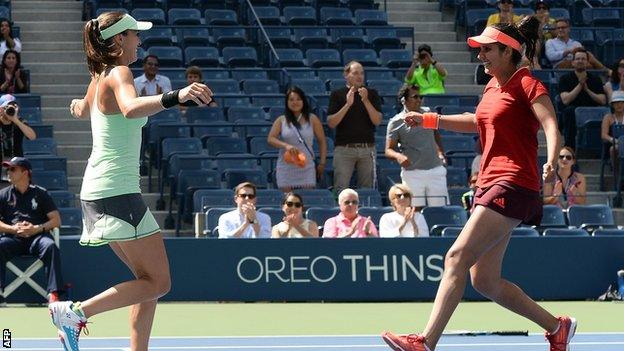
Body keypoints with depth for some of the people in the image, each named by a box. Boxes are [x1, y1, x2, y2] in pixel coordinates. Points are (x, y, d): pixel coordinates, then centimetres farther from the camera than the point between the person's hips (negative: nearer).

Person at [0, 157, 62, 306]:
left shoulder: (41, 193, 14)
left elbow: (56, 220, 7)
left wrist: (37, 229, -11)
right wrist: (13, 229, -11)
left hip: (37, 236, -1)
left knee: (50, 246, -33)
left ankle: (53, 293, -38)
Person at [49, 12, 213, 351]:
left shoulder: (100, 76, 13)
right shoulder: (119, 74, -14)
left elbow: (85, 110, 36)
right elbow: (131, 108, -37)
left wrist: (78, 106, 61)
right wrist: (175, 97, -53)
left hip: (97, 191, 10)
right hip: (117, 193, -10)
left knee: (149, 280, 13)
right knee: (158, 282, -9)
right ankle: (76, 311, -17)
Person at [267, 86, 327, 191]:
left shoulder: (312, 119, 6)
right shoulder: (281, 121, 7)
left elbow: (322, 141, 11)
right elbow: (270, 139, -4)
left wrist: (322, 163, 5)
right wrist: (286, 145, -22)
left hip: (306, 168, 0)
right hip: (286, 167, 0)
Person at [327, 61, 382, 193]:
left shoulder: (371, 94, 9)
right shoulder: (337, 94, 5)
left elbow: (377, 121, 0)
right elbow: (331, 123, -4)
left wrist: (366, 101, -12)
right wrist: (347, 104, -13)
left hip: (367, 148, 2)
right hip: (344, 148, -2)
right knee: (341, 190, -8)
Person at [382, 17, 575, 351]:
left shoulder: (528, 84, -7)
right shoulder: (492, 88, 18)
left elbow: (551, 127, -20)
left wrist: (551, 162, -39)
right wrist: (430, 120, 30)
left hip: (512, 186, -9)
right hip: (488, 185, 9)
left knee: (456, 258, -19)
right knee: (485, 280, 6)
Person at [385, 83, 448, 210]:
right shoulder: (396, 122, -1)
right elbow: (388, 150, -2)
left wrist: (440, 152, 12)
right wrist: (398, 156, -24)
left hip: (435, 170, 3)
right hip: (412, 174, -3)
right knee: (416, 211, -7)